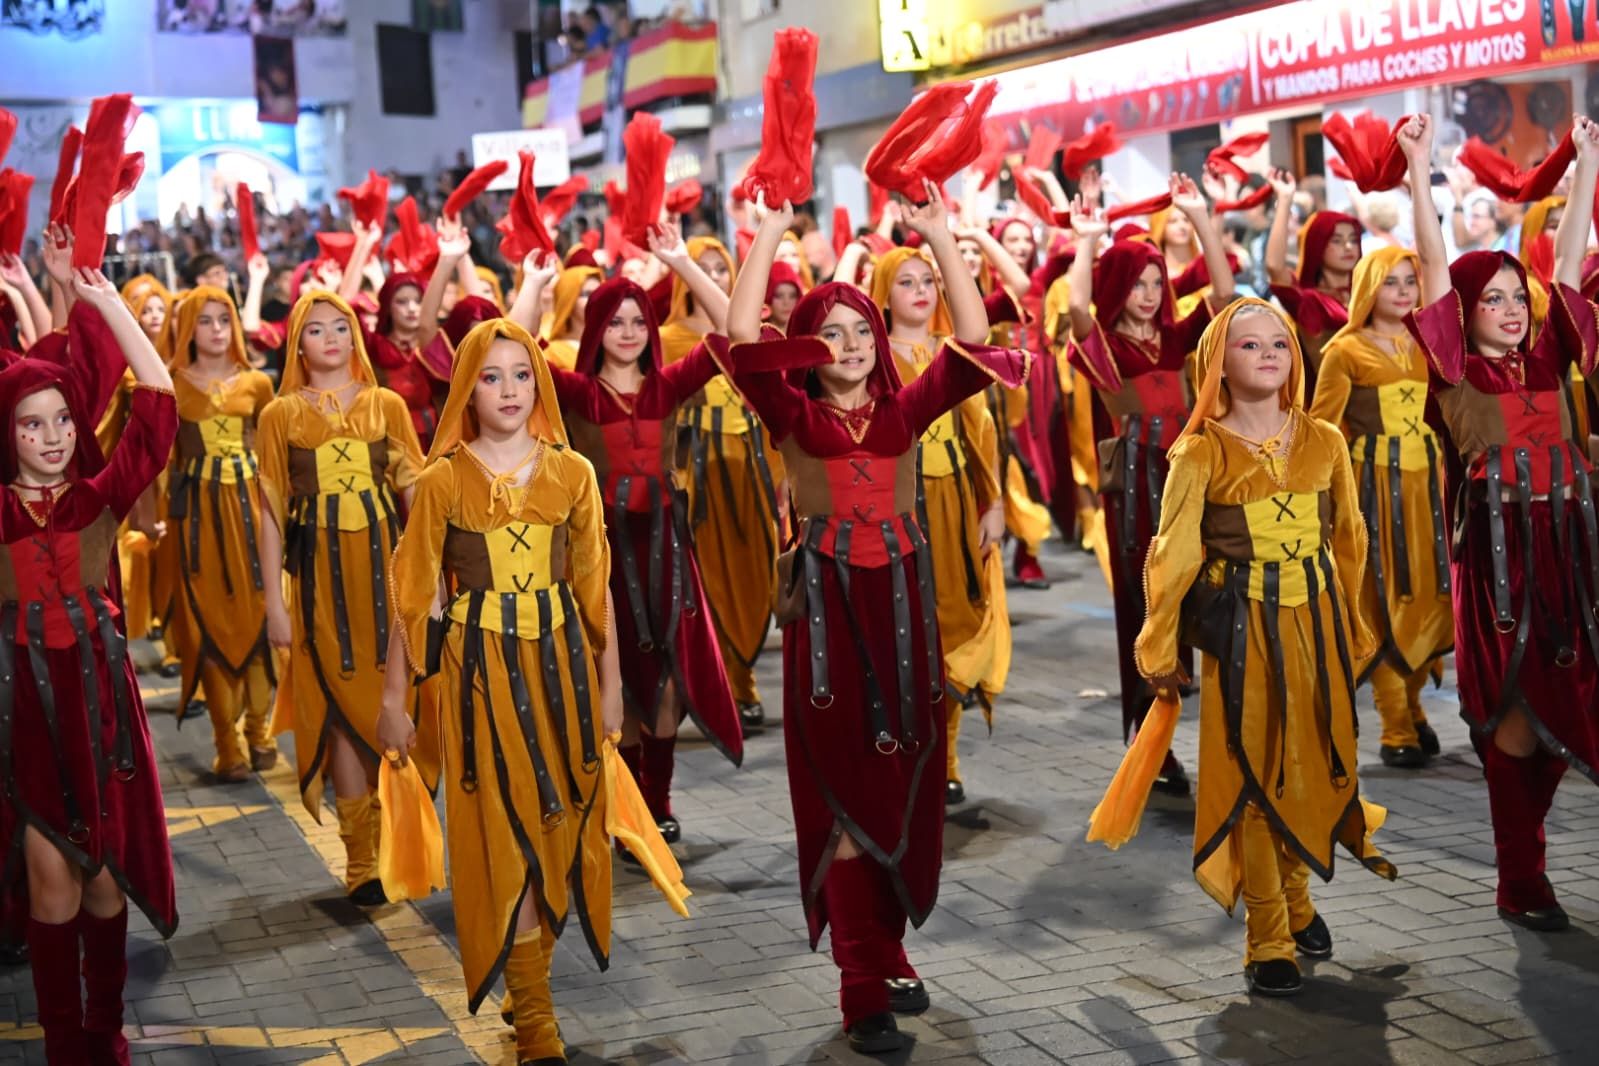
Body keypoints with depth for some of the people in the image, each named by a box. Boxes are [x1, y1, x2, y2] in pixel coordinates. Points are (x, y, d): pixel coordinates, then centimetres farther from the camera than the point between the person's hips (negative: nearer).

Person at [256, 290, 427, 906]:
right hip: (320, 575, -1)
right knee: (342, 708, 1)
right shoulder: (281, 415, 3)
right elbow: (272, 510, 2)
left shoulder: (387, 406, 5)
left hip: (382, 565, 1)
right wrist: (275, 600, -3)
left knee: (387, 701, 2)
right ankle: (361, 857, 9)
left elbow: (414, 492, 4)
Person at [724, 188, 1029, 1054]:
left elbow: (971, 344, -1)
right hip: (828, 603, -3)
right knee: (845, 790, 0)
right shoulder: (794, 416, 0)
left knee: (904, 783, 10)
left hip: (902, 598, 3)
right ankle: (863, 987, 5)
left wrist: (939, 238, -1)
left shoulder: (905, 411, 7)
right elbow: (743, 341, -13)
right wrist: (767, 237, -8)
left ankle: (890, 952, 26)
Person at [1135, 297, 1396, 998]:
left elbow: (1349, 539, 13)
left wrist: (1354, 629, 16)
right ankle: (1267, 940, 10)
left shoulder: (1325, 442, 5)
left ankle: (1297, 900, 33)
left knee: (1314, 763, 10)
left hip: (1317, 623, 4)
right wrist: (1159, 653, 0)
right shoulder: (1201, 454, -6)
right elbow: (1172, 555, -3)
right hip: (1244, 631, -3)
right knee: (1252, 776, 0)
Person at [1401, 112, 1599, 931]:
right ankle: (1520, 880, 8)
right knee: (1514, 711, -1)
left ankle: (1525, 862, 22)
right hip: (1497, 548, -5)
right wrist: (1420, 171, -9)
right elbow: (1434, 269, -5)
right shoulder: (1457, 370, 0)